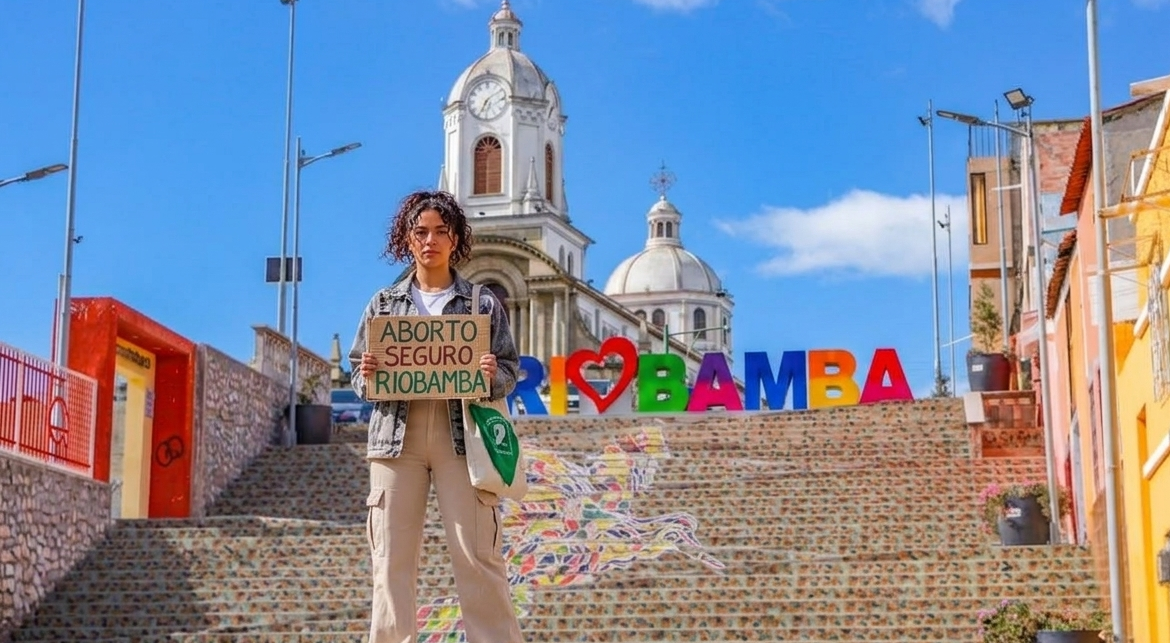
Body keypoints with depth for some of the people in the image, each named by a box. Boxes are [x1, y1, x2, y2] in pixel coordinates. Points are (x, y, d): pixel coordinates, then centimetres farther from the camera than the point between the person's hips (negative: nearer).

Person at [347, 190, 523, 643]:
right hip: (397, 435, 2)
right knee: (392, 556, 0)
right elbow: (358, 373, 14)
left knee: (477, 554, -5)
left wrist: (493, 376, -15)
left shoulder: (483, 303, 9)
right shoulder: (383, 304, 13)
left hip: (462, 435, -2)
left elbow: (511, 369, 7)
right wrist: (366, 376, -9)